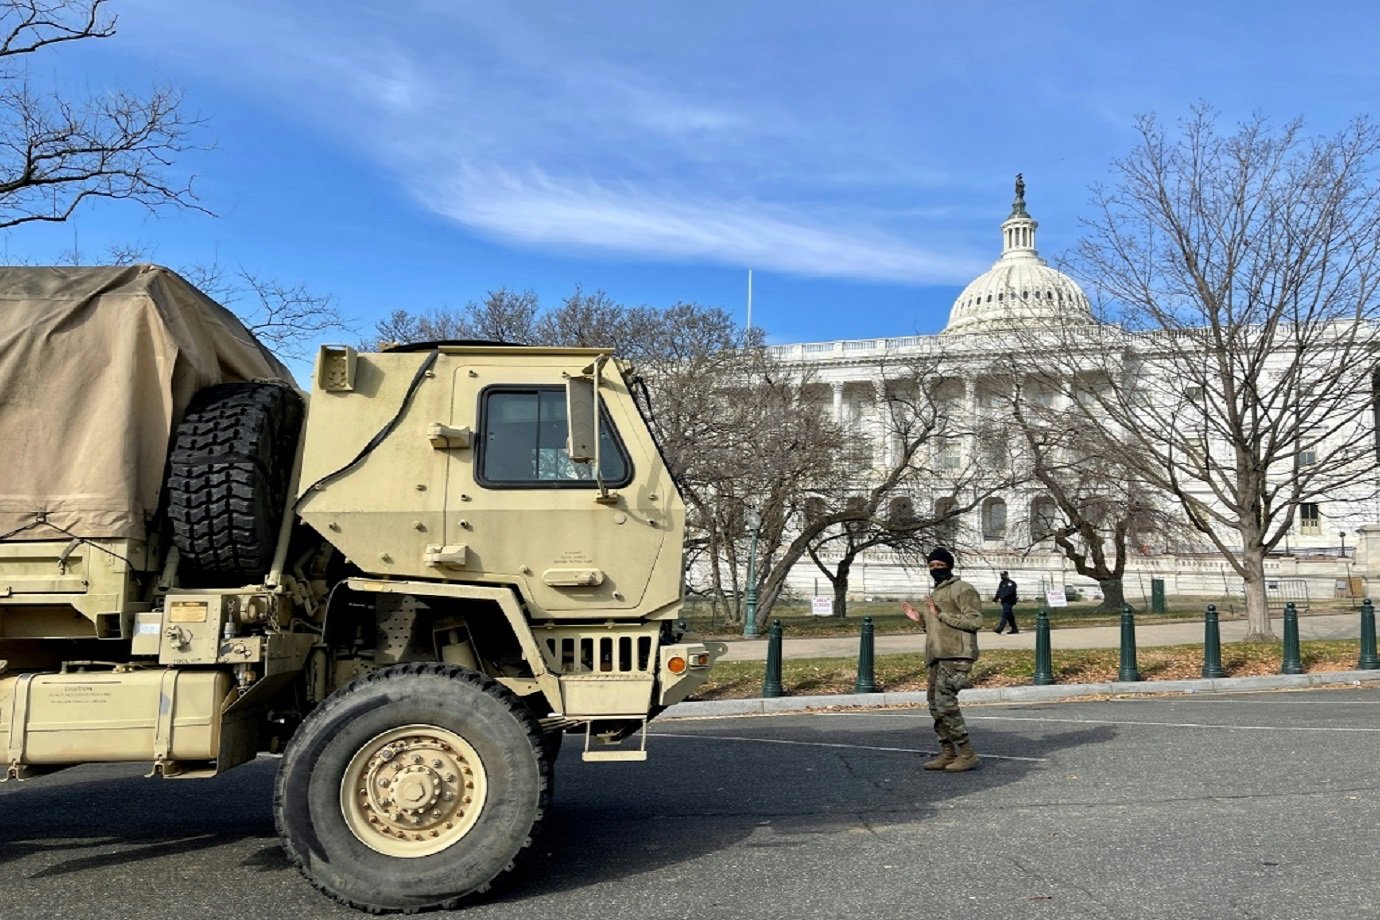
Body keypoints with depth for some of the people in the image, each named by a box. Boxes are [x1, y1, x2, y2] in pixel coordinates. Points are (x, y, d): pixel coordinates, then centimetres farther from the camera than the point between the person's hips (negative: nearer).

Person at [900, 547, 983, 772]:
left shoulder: (963, 589, -4)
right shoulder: (935, 593, 24)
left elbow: (975, 621, -15)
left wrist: (941, 614, -18)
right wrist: (920, 619, 15)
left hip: (956, 655, -9)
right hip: (936, 657, 9)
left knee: (945, 703, -16)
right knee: (935, 705, 8)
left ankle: (967, 754, -8)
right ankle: (947, 754, 17)